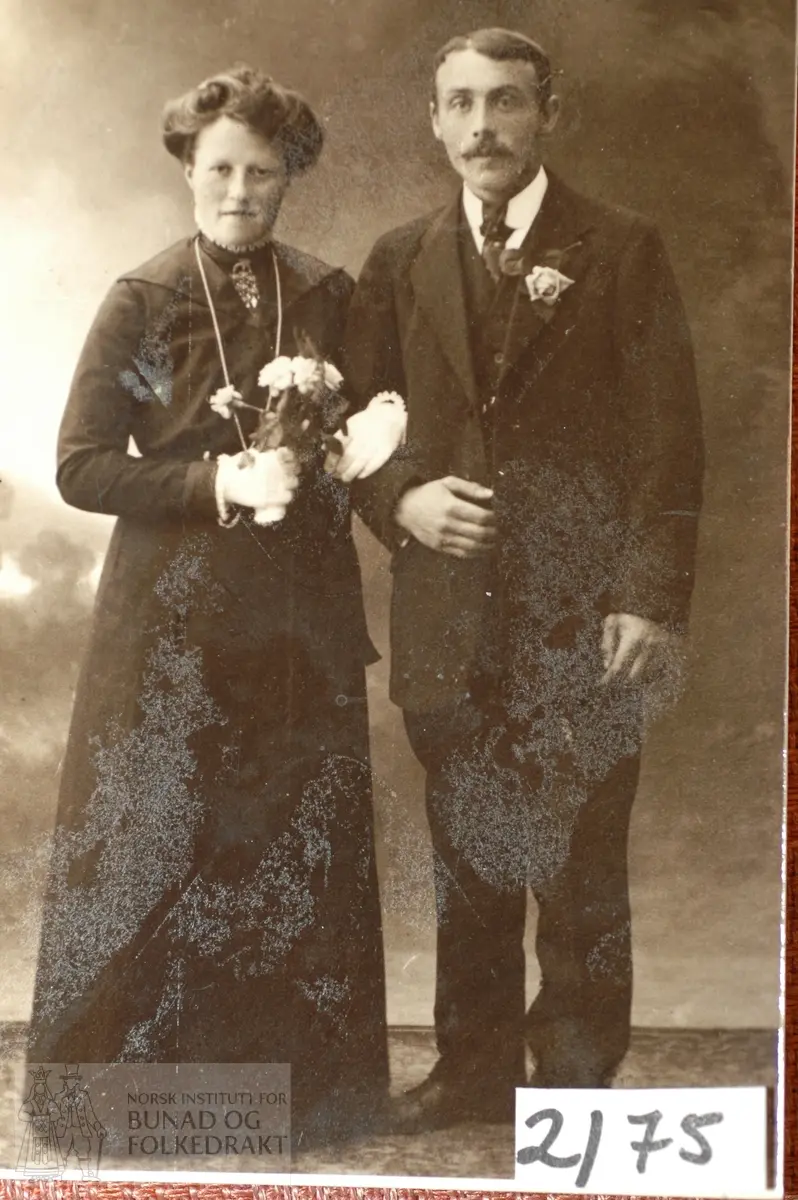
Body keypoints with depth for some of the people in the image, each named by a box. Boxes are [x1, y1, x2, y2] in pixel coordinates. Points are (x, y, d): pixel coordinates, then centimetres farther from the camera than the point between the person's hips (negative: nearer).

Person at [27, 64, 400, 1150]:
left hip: (301, 617, 3)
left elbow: (361, 434, 17)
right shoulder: (140, 304, -4)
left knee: (299, 845, 7)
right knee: (158, 842, 2)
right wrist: (220, 482, -18)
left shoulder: (326, 297, 6)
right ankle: (135, 1069, 16)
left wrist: (353, 450, -7)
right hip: (174, 620, -3)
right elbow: (81, 467, -7)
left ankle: (295, 1078, 20)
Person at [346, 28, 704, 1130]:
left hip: (583, 617, -3)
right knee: (468, 861, 11)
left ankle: (578, 1079, 13)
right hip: (449, 615, 4)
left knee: (582, 865, 1)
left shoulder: (622, 251, 0)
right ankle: (475, 1067, 23)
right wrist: (401, 499, -8)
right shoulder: (399, 263, 11)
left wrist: (650, 599, -12)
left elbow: (669, 439, -4)